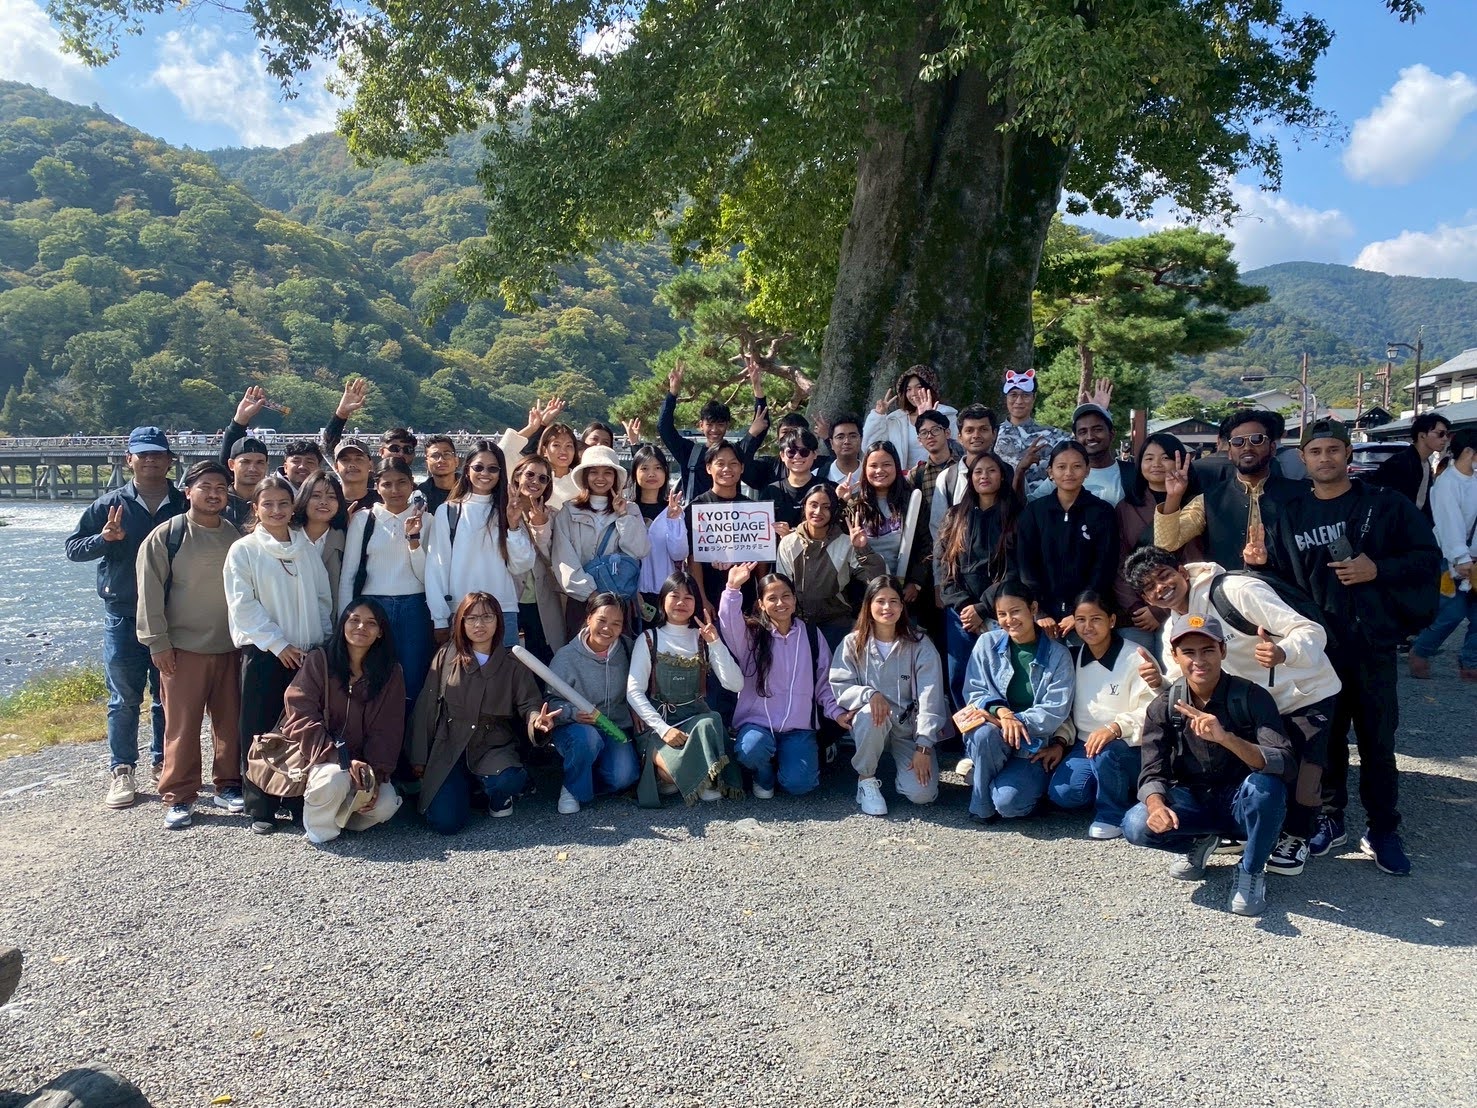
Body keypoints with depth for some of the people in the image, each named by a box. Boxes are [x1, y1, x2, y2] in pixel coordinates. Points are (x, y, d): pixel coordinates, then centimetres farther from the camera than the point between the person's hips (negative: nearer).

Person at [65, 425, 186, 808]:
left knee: (169, 696, 10)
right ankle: (122, 770, 14)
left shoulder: (185, 505, 1)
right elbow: (73, 548, 4)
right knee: (124, 699, 5)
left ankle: (164, 761, 24)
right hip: (123, 617, 0)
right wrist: (104, 539, -14)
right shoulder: (110, 505, 1)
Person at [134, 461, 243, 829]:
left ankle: (228, 785, 24)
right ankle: (179, 797, 11)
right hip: (183, 648, -3)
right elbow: (150, 592, -5)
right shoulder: (166, 536, -4)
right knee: (182, 726, 0)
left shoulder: (236, 536, 7)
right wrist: (157, 642, -8)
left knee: (230, 722, 10)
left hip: (230, 647, 4)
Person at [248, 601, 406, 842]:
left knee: (386, 806, -22)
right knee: (335, 777, -35)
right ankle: (319, 828, -5)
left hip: (362, 761, 3)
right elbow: (301, 718, -14)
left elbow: (387, 730, -1)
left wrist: (376, 773, -16)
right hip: (316, 755, -3)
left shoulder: (390, 672, 1)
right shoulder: (319, 661, -6)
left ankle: (339, 814, 9)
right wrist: (342, 758, -24)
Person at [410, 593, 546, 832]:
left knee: (508, 781, -34)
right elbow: (425, 708, 6)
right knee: (445, 822, -17)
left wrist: (534, 717, -28)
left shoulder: (512, 663, 4)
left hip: (494, 746, 0)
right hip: (449, 747, 0)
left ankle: (499, 796, 6)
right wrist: (419, 759, 4)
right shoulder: (446, 657, 4)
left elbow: (529, 701, -2)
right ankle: (465, 788, 19)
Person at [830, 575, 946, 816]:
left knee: (922, 793, -20)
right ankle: (866, 778, -12)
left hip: (908, 727, 0)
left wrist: (923, 747, -20)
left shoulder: (920, 645, -6)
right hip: (870, 724, 0)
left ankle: (901, 764, 17)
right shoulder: (853, 643, -3)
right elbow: (839, 687, -8)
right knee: (871, 713, -38)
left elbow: (930, 699, -12)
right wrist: (870, 694, -28)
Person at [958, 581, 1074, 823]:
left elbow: (1056, 712, -10)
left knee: (1007, 803, -28)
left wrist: (1016, 720, -22)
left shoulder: (1057, 655, -4)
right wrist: (1001, 711, -23)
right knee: (985, 732, -37)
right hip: (992, 741, 2)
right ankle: (981, 806, -13)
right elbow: (973, 692, -3)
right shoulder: (987, 643, 0)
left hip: (1035, 748, -1)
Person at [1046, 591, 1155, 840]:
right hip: (1085, 744, 5)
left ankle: (1112, 814, -10)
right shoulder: (1075, 658, 7)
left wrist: (1115, 728, -34)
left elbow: (1150, 712, -19)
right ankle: (1116, 787, 10)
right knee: (1062, 794, -19)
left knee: (1105, 753, -38)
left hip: (1128, 749, -5)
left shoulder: (1134, 659, -12)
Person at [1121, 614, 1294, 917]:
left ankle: (1251, 871, -7)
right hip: (1194, 803, 2)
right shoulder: (1164, 706, -8)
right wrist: (1157, 806, -37)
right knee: (1137, 825, -26)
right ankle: (1200, 841, 9)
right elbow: (1153, 773, -13)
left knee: (1265, 783, -36)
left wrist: (1225, 737, -47)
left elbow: (1285, 765, -30)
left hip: (1243, 806, -2)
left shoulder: (1251, 697, -17)